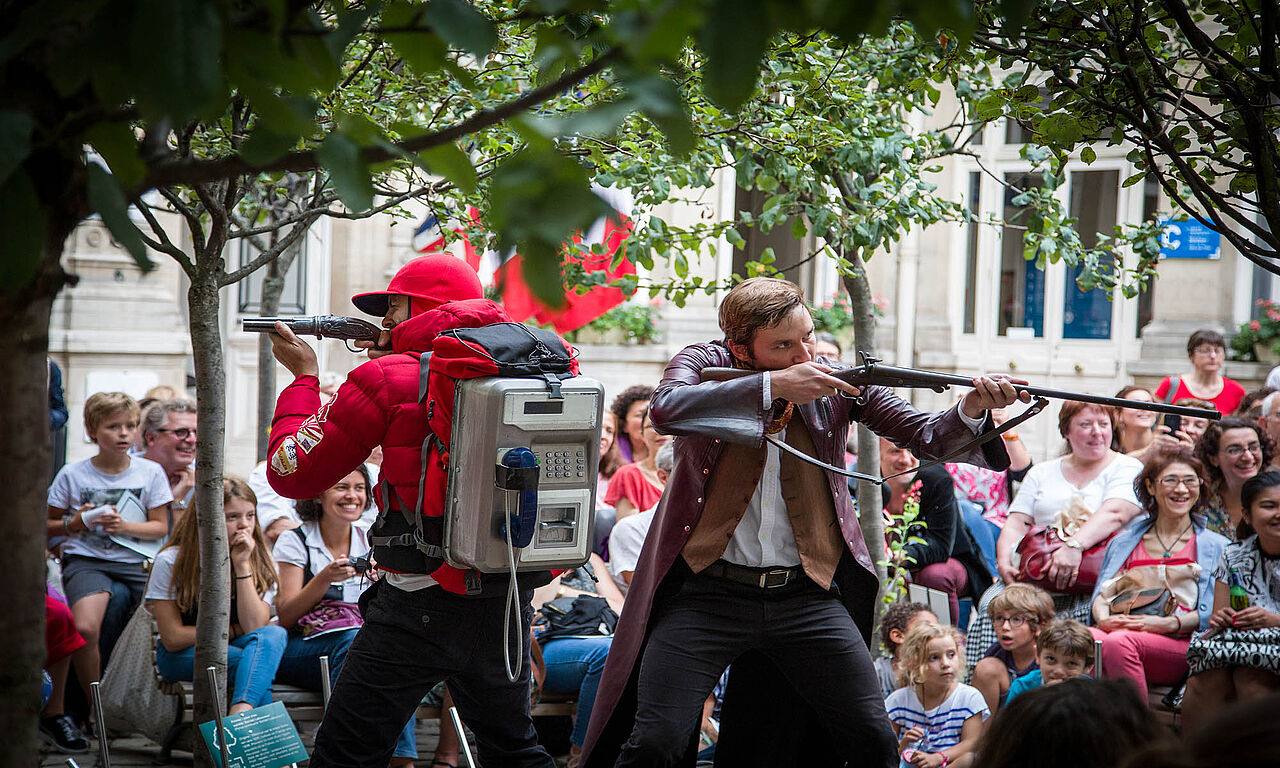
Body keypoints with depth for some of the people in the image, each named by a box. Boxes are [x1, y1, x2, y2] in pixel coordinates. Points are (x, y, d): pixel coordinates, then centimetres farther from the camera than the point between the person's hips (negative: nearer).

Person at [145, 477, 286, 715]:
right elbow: (173, 638, -12)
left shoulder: (259, 562, -3)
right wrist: (235, 630, -10)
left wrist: (242, 566, -20)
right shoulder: (170, 562, -10)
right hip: (179, 657, -3)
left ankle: (239, 716, -53)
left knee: (275, 634, -34)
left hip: (239, 649, 3)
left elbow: (255, 626, -16)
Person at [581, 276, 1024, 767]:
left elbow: (925, 437, 4)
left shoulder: (837, 381, 4)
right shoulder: (704, 364, -2)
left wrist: (972, 409, -18)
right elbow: (664, 410, -24)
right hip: (708, 592, -2)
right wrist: (772, 386, -27)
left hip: (807, 596, 3)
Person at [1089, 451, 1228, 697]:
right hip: (1120, 629, 3)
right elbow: (1102, 593, 18)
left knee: (1118, 642, -37)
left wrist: (1169, 623, -13)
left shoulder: (1215, 546, 16)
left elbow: (1213, 612, 4)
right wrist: (1103, 618, -6)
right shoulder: (1124, 542, 26)